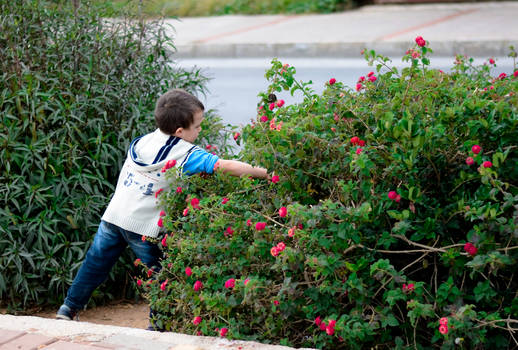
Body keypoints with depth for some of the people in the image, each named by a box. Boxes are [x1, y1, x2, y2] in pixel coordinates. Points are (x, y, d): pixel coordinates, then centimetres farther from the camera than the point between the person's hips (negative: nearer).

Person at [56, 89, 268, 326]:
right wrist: (265, 173, -13)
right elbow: (227, 166, -20)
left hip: (114, 216, 6)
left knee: (96, 262, 20)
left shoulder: (140, 142, 6)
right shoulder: (185, 156, -13)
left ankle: (69, 308, 28)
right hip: (144, 226, -6)